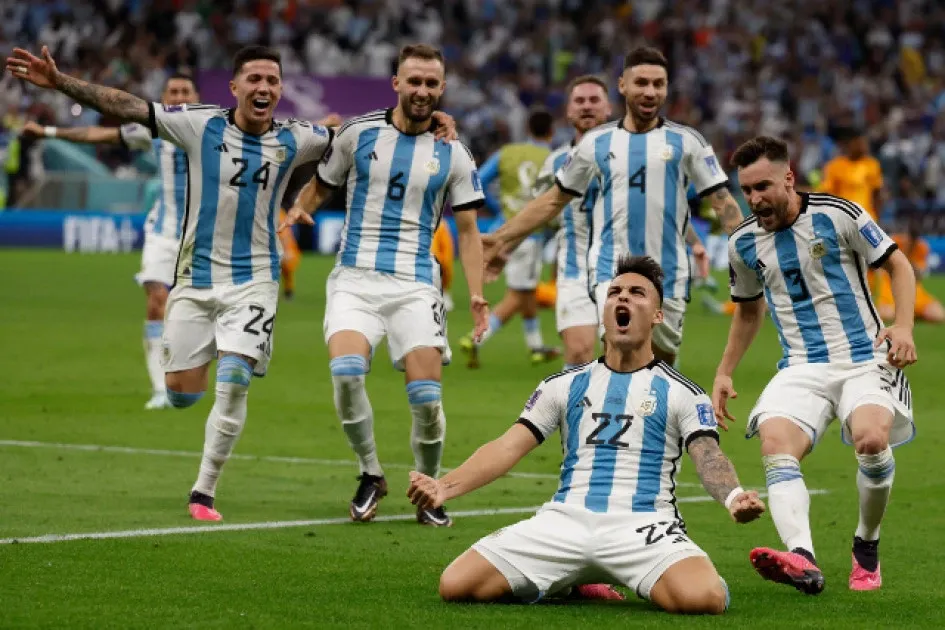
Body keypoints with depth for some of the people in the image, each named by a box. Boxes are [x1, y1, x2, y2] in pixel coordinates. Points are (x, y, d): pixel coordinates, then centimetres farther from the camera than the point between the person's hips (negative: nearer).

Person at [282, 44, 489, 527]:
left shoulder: (452, 154, 5)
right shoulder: (359, 134, 4)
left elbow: (467, 229, 10)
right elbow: (321, 184, 16)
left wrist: (476, 294, -2)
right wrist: (299, 208, -7)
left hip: (416, 284, 0)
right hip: (356, 278, 0)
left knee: (426, 397, -11)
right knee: (345, 371, -24)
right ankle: (371, 474, -1)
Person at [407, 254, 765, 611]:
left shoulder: (681, 393, 10)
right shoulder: (565, 386, 17)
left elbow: (708, 457, -3)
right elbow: (508, 448, 11)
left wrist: (733, 497, -29)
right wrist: (443, 488, -7)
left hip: (644, 527, -2)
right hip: (565, 521, 3)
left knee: (704, 599, -34)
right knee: (455, 585, -15)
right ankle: (568, 583, 11)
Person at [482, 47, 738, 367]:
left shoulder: (686, 141, 5)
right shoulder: (597, 142, 8)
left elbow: (722, 202, 4)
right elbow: (554, 200, 15)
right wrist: (501, 239, 12)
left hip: (668, 274, 1)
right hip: (611, 271, -1)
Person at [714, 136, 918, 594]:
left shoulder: (838, 214, -5)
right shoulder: (744, 243, 8)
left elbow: (898, 265, 3)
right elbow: (748, 310, 26)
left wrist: (904, 326, -12)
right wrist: (724, 373, 20)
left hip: (865, 359, -3)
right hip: (802, 368, 3)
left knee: (872, 440, -31)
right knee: (775, 444, -28)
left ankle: (867, 550, -3)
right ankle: (803, 562, -48)